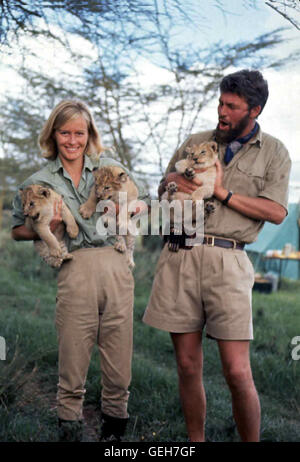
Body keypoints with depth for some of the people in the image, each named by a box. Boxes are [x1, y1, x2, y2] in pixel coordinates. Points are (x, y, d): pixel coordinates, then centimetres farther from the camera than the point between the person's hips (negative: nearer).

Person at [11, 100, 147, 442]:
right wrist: (45, 229, -5)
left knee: (118, 369, 5)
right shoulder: (39, 182, 12)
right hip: (74, 271, -1)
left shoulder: (109, 167, 15)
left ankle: (113, 432, 22)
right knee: (72, 367, 1)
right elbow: (17, 231, 15)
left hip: (115, 268, 1)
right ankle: (69, 431, 17)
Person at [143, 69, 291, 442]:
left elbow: (276, 212, -2)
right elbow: (163, 189, 25)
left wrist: (222, 192, -6)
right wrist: (177, 182, 1)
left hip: (227, 261, -3)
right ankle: (195, 440, 22)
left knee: (237, 372, -6)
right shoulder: (195, 142, 18)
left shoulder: (273, 153, 10)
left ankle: (251, 441, 13)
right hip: (180, 255, 3)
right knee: (188, 366, 6)